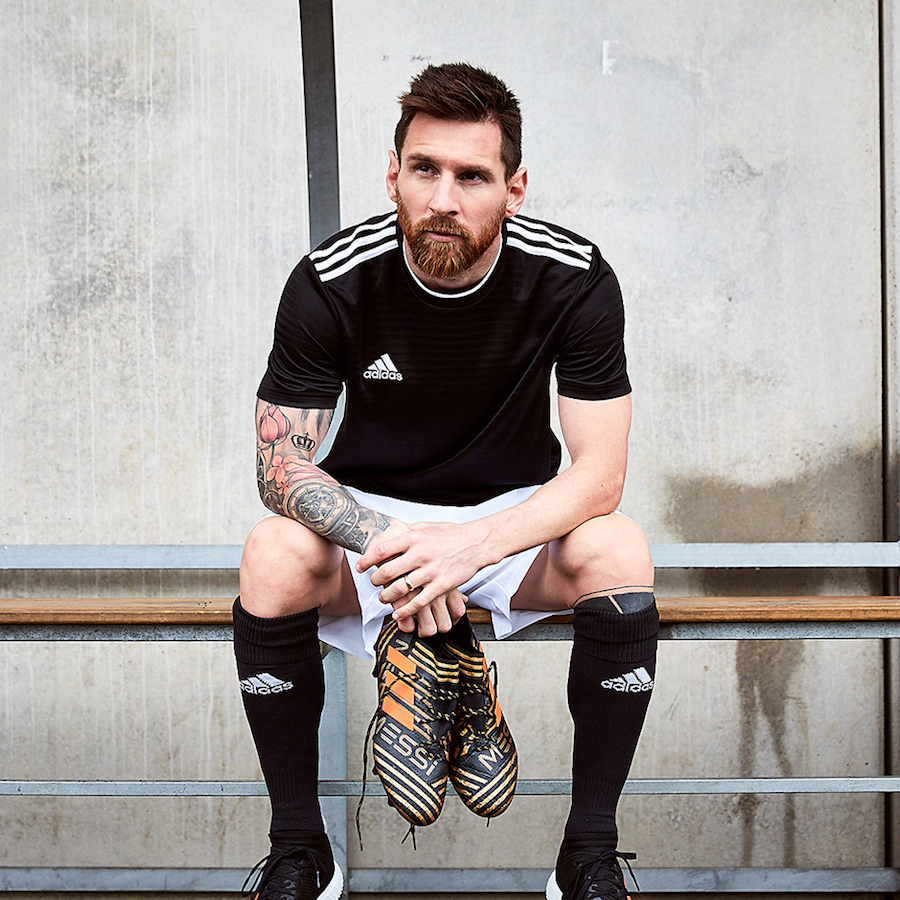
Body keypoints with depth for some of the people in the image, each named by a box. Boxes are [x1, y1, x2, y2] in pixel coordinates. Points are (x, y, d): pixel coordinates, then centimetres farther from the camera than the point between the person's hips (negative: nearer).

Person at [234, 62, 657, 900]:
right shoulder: (330, 282, -18)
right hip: (369, 510, 0)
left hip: (512, 513, 0)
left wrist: (473, 546, -35)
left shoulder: (574, 279, -18)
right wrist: (388, 545, -34)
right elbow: (281, 463, -16)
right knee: (272, 557, -31)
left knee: (619, 552, -31)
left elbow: (599, 472, -18)